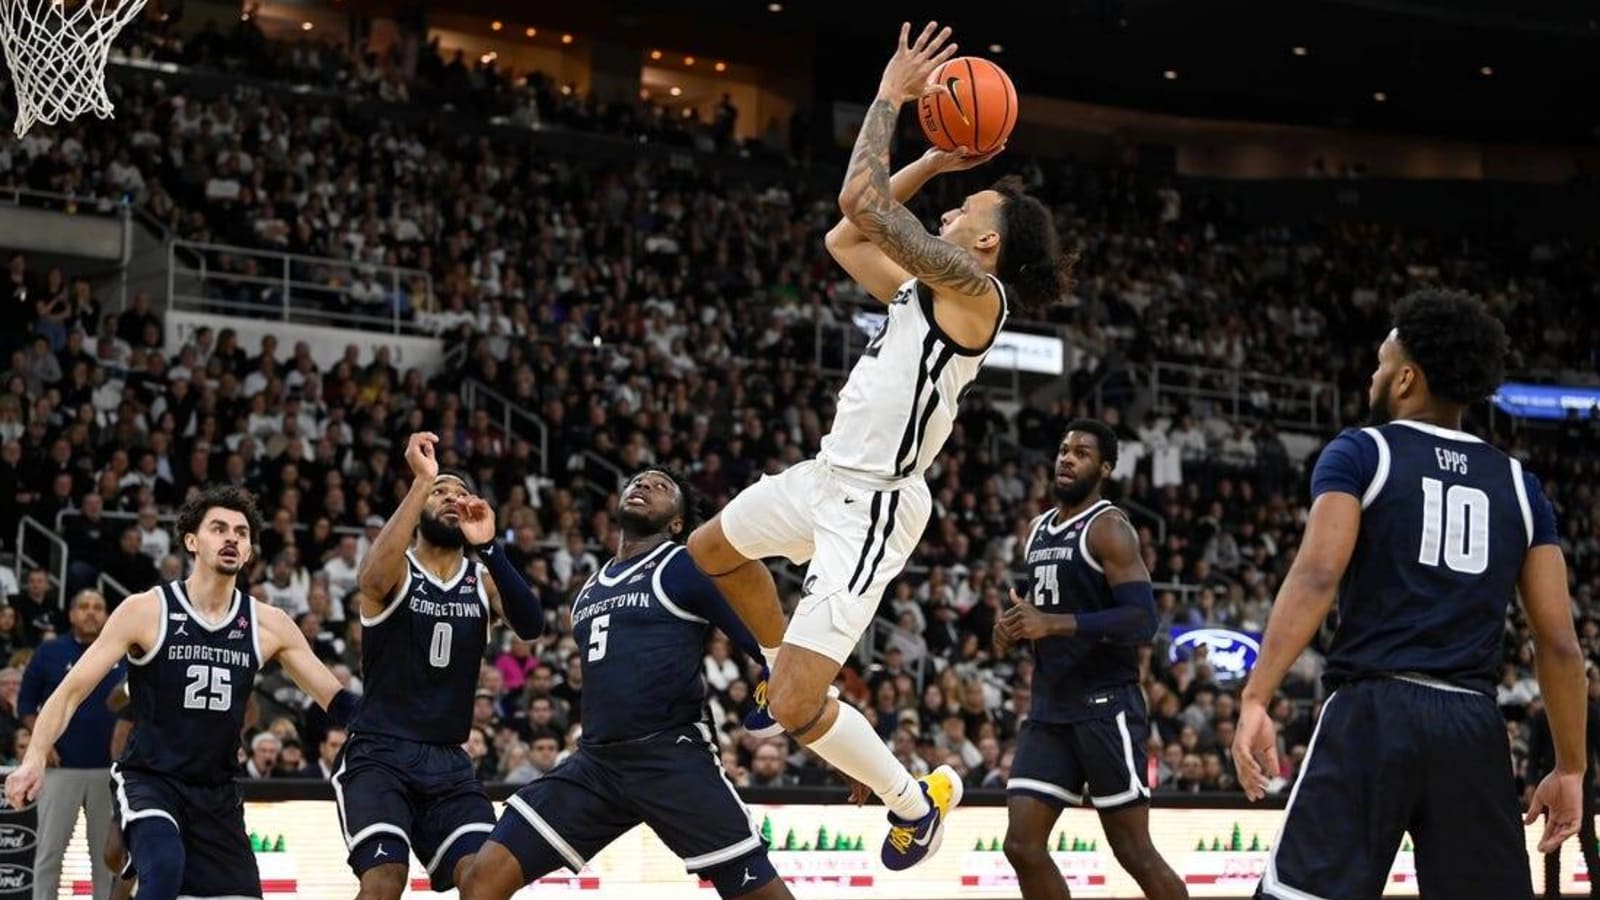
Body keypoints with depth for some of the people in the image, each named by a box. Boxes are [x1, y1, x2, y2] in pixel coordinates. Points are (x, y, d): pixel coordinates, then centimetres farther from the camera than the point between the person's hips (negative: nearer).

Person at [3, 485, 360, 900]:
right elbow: (71, 691, -10)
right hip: (147, 779, -4)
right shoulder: (146, 611, -9)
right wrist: (35, 758, -24)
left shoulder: (268, 625, 0)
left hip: (217, 793, 5)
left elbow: (335, 699, 5)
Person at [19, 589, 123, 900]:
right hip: (62, 767, -1)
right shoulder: (50, 652, 2)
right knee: (49, 851, 0)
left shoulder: (122, 655, 5)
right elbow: (26, 703, 5)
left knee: (108, 852, 7)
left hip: (109, 769, 2)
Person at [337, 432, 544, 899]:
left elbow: (531, 626, -13)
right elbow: (371, 579, -31)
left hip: (448, 760, 4)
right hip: (379, 754, -4)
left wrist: (489, 547, -24)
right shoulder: (396, 571, -4)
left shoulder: (482, 580, 8)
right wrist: (420, 481, -34)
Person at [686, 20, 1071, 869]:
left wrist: (889, 100, -10)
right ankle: (787, 672, 48)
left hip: (871, 505, -10)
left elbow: (863, 200, -22)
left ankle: (914, 799, 9)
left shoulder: (973, 291, -16)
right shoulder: (923, 290, 10)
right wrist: (931, 161, 18)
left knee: (795, 709, -14)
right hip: (829, 476, 10)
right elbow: (846, 238, 22)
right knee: (711, 551, 34)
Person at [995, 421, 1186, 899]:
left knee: (1134, 850, -4)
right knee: (1022, 845, 2)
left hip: (1105, 705, -8)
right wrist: (1017, 624, 5)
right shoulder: (1038, 529, 15)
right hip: (1050, 707, 8)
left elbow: (1142, 619, -20)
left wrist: (1053, 624, -26)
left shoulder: (1109, 528, -10)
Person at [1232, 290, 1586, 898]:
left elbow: (1317, 575, -13)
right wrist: (1569, 769, 16)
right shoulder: (1519, 487, 15)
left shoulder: (1360, 453, 4)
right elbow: (1559, 643, 10)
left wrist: (1256, 699, -18)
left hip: (1373, 711, -4)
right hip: (1474, 729, 4)